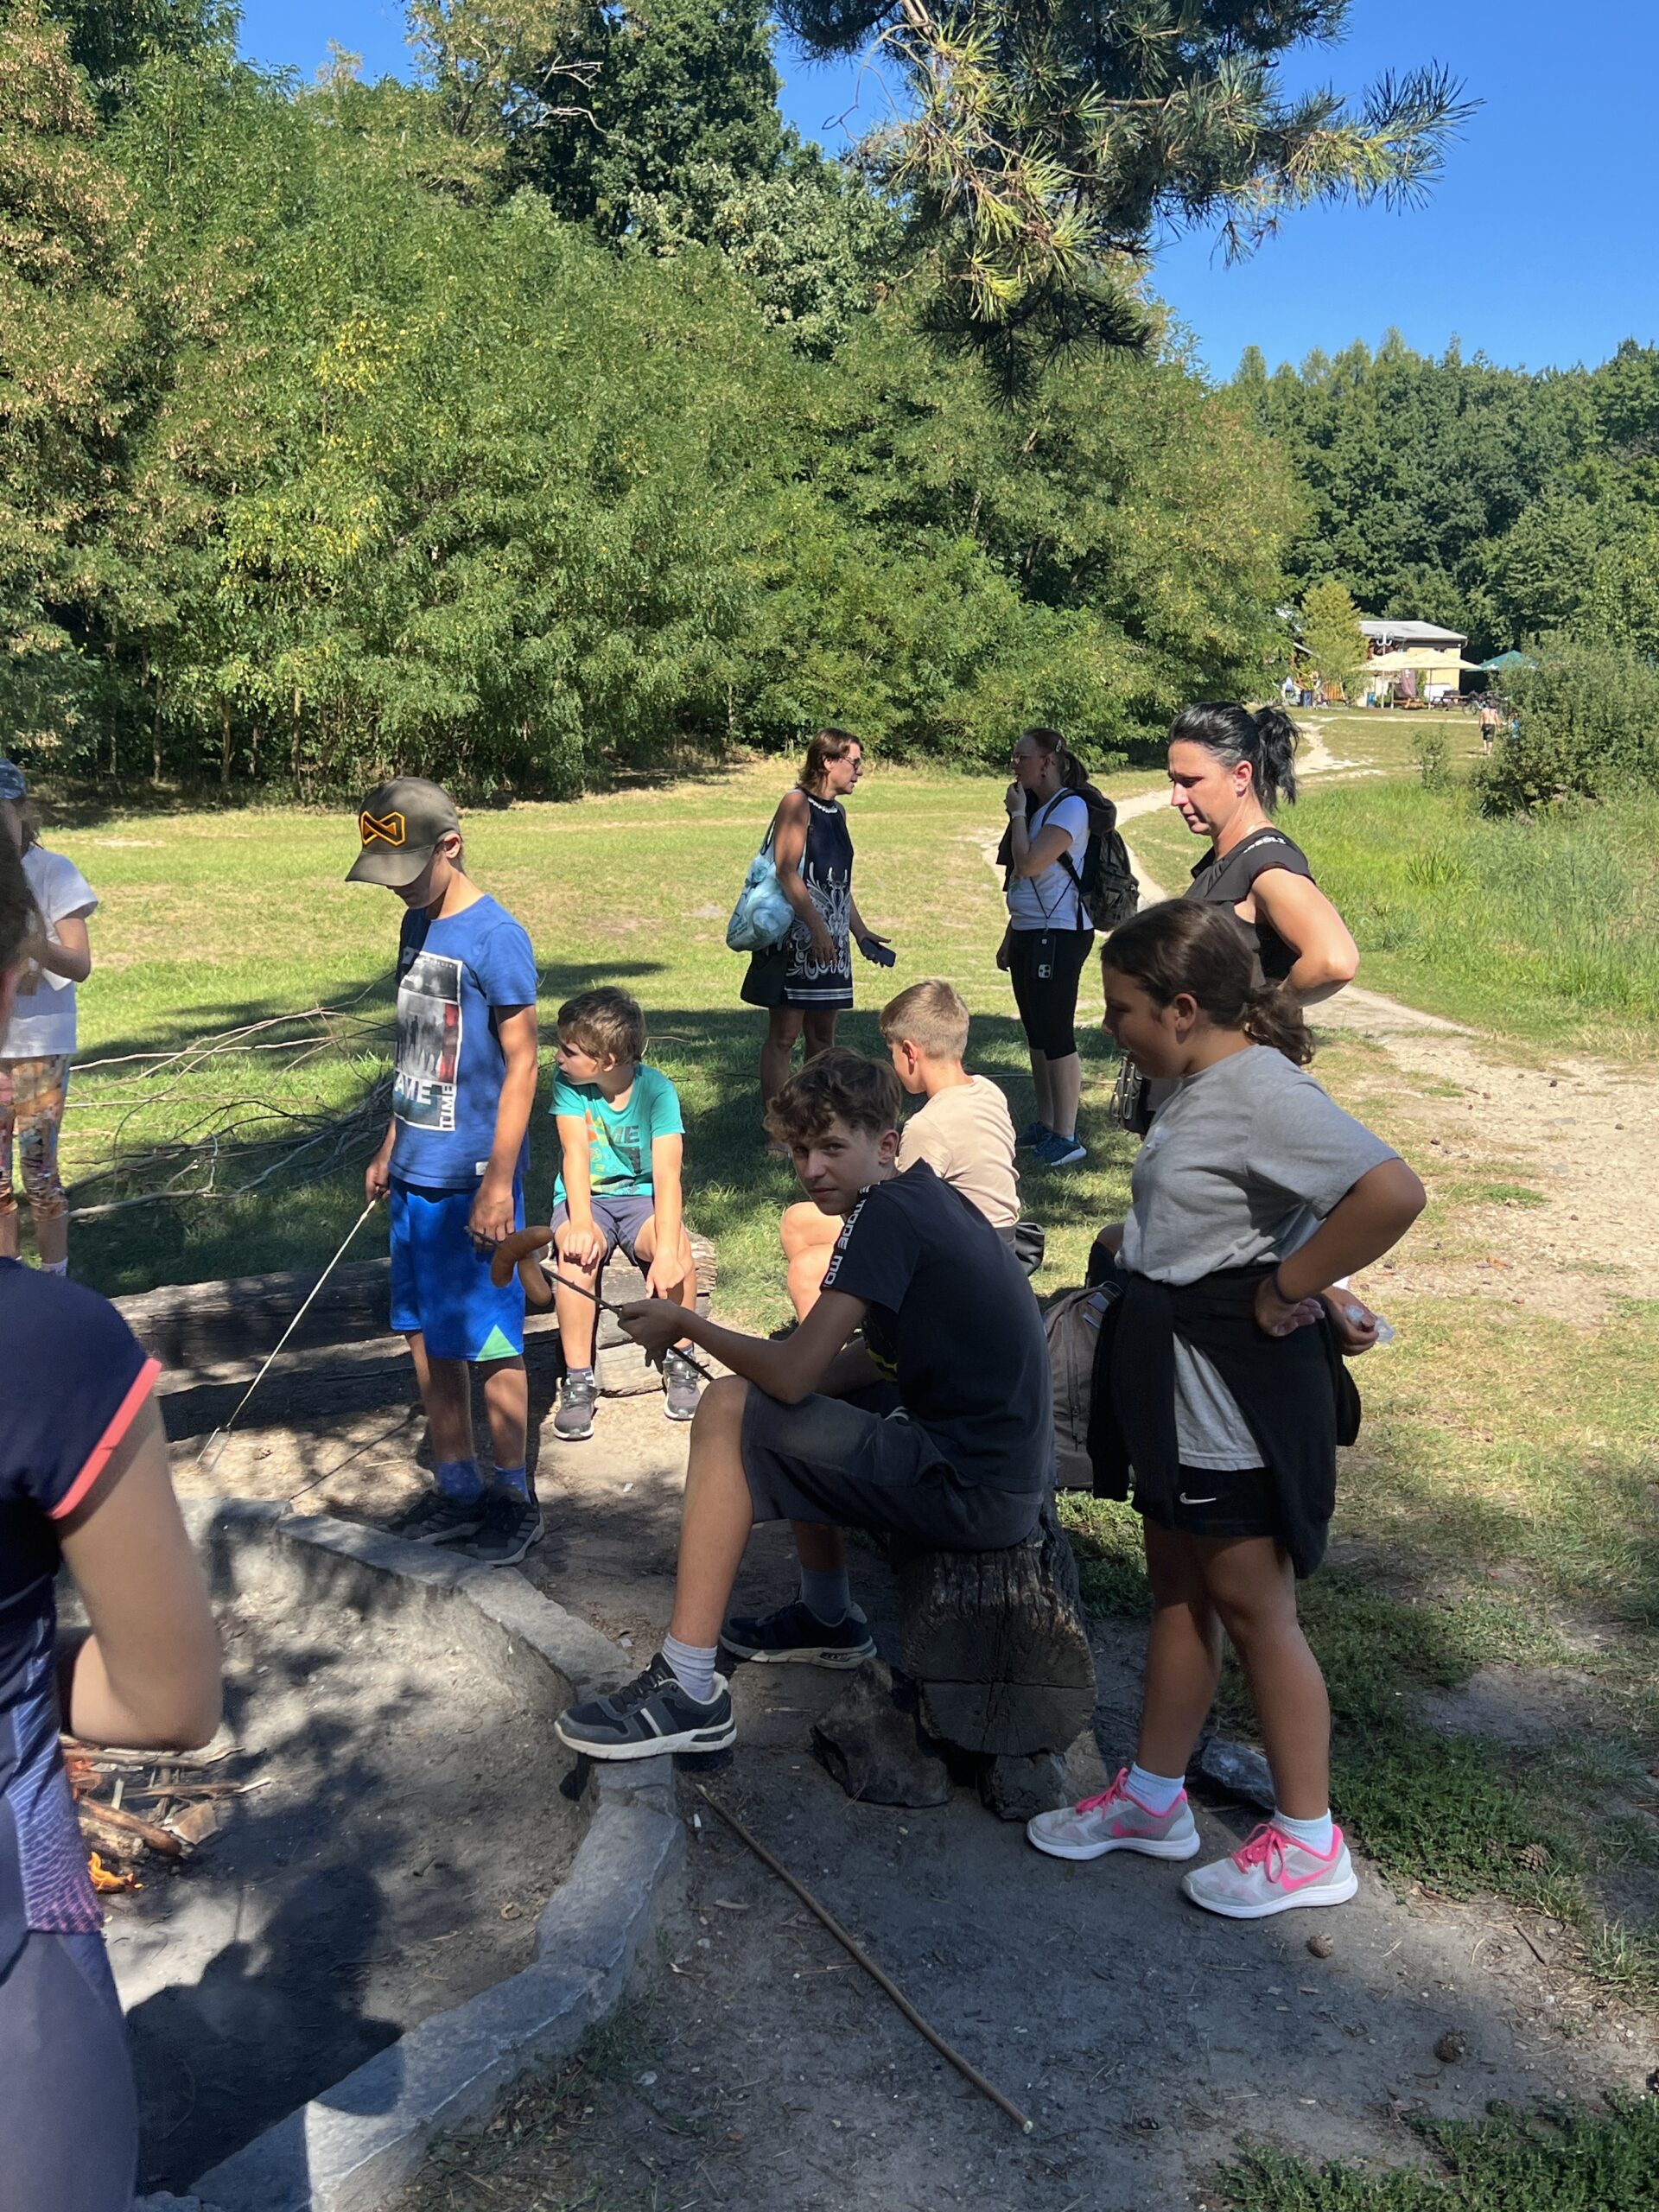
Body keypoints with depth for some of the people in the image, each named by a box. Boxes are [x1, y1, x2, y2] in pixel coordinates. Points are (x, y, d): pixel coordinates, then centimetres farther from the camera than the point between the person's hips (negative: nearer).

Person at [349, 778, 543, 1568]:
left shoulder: (495, 938, -15)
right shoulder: (415, 925, 9)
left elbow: (520, 1065, -15)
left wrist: (498, 1183, -18)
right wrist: (391, 1146, 19)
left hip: (472, 1179, -8)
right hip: (417, 1173, 8)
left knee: (489, 1340, 2)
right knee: (426, 1333, 13)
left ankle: (513, 1496, 17)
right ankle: (456, 1487, 26)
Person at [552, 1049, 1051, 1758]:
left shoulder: (885, 1210, -16)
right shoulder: (931, 1194, 12)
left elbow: (793, 1373, -21)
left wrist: (684, 1323, -6)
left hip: (971, 1493, -10)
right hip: (1014, 1474, 10)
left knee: (728, 1412, -11)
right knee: (810, 1407, 25)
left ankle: (688, 1692, -7)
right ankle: (827, 1619, 36)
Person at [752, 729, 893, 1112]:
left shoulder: (838, 811, 15)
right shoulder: (797, 803, -9)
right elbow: (787, 872, -16)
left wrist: (861, 932, 21)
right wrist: (817, 928, -21)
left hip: (831, 941, 8)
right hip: (795, 939, -8)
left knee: (823, 1037, 11)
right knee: (783, 1036, -5)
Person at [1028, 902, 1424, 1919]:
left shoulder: (1262, 1091, -23)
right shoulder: (1205, 1088, 7)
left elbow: (1393, 1192, -35)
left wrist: (1288, 1290, -25)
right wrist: (1136, 1239, 4)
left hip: (1237, 1393, -10)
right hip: (1179, 1386, 10)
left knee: (1251, 1607, 4)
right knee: (1179, 1586, 19)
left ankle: (1308, 1842, 22)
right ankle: (1153, 1797, 35)